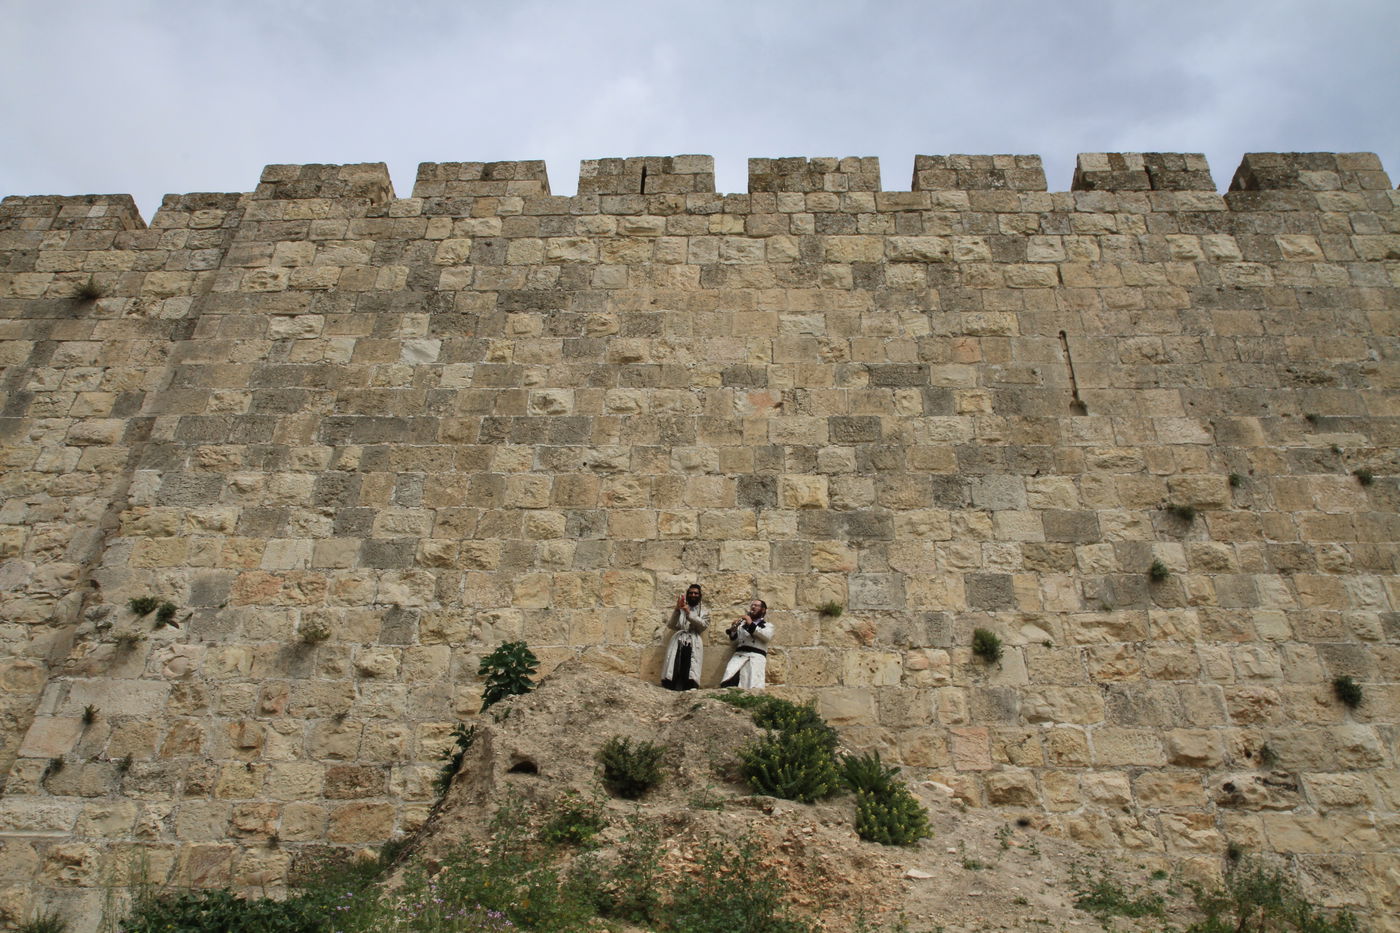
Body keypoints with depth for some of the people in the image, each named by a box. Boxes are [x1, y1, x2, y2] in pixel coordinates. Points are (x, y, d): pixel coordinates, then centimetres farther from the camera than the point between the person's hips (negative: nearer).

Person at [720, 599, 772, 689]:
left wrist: (751, 624, -5)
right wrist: (733, 630, 2)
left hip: (757, 656, -2)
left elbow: (767, 637, 1)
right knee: (729, 680, -30)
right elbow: (733, 643, 21)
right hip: (739, 655, 2)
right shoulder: (742, 624, 30)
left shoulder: (768, 625, 24)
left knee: (754, 687, -29)